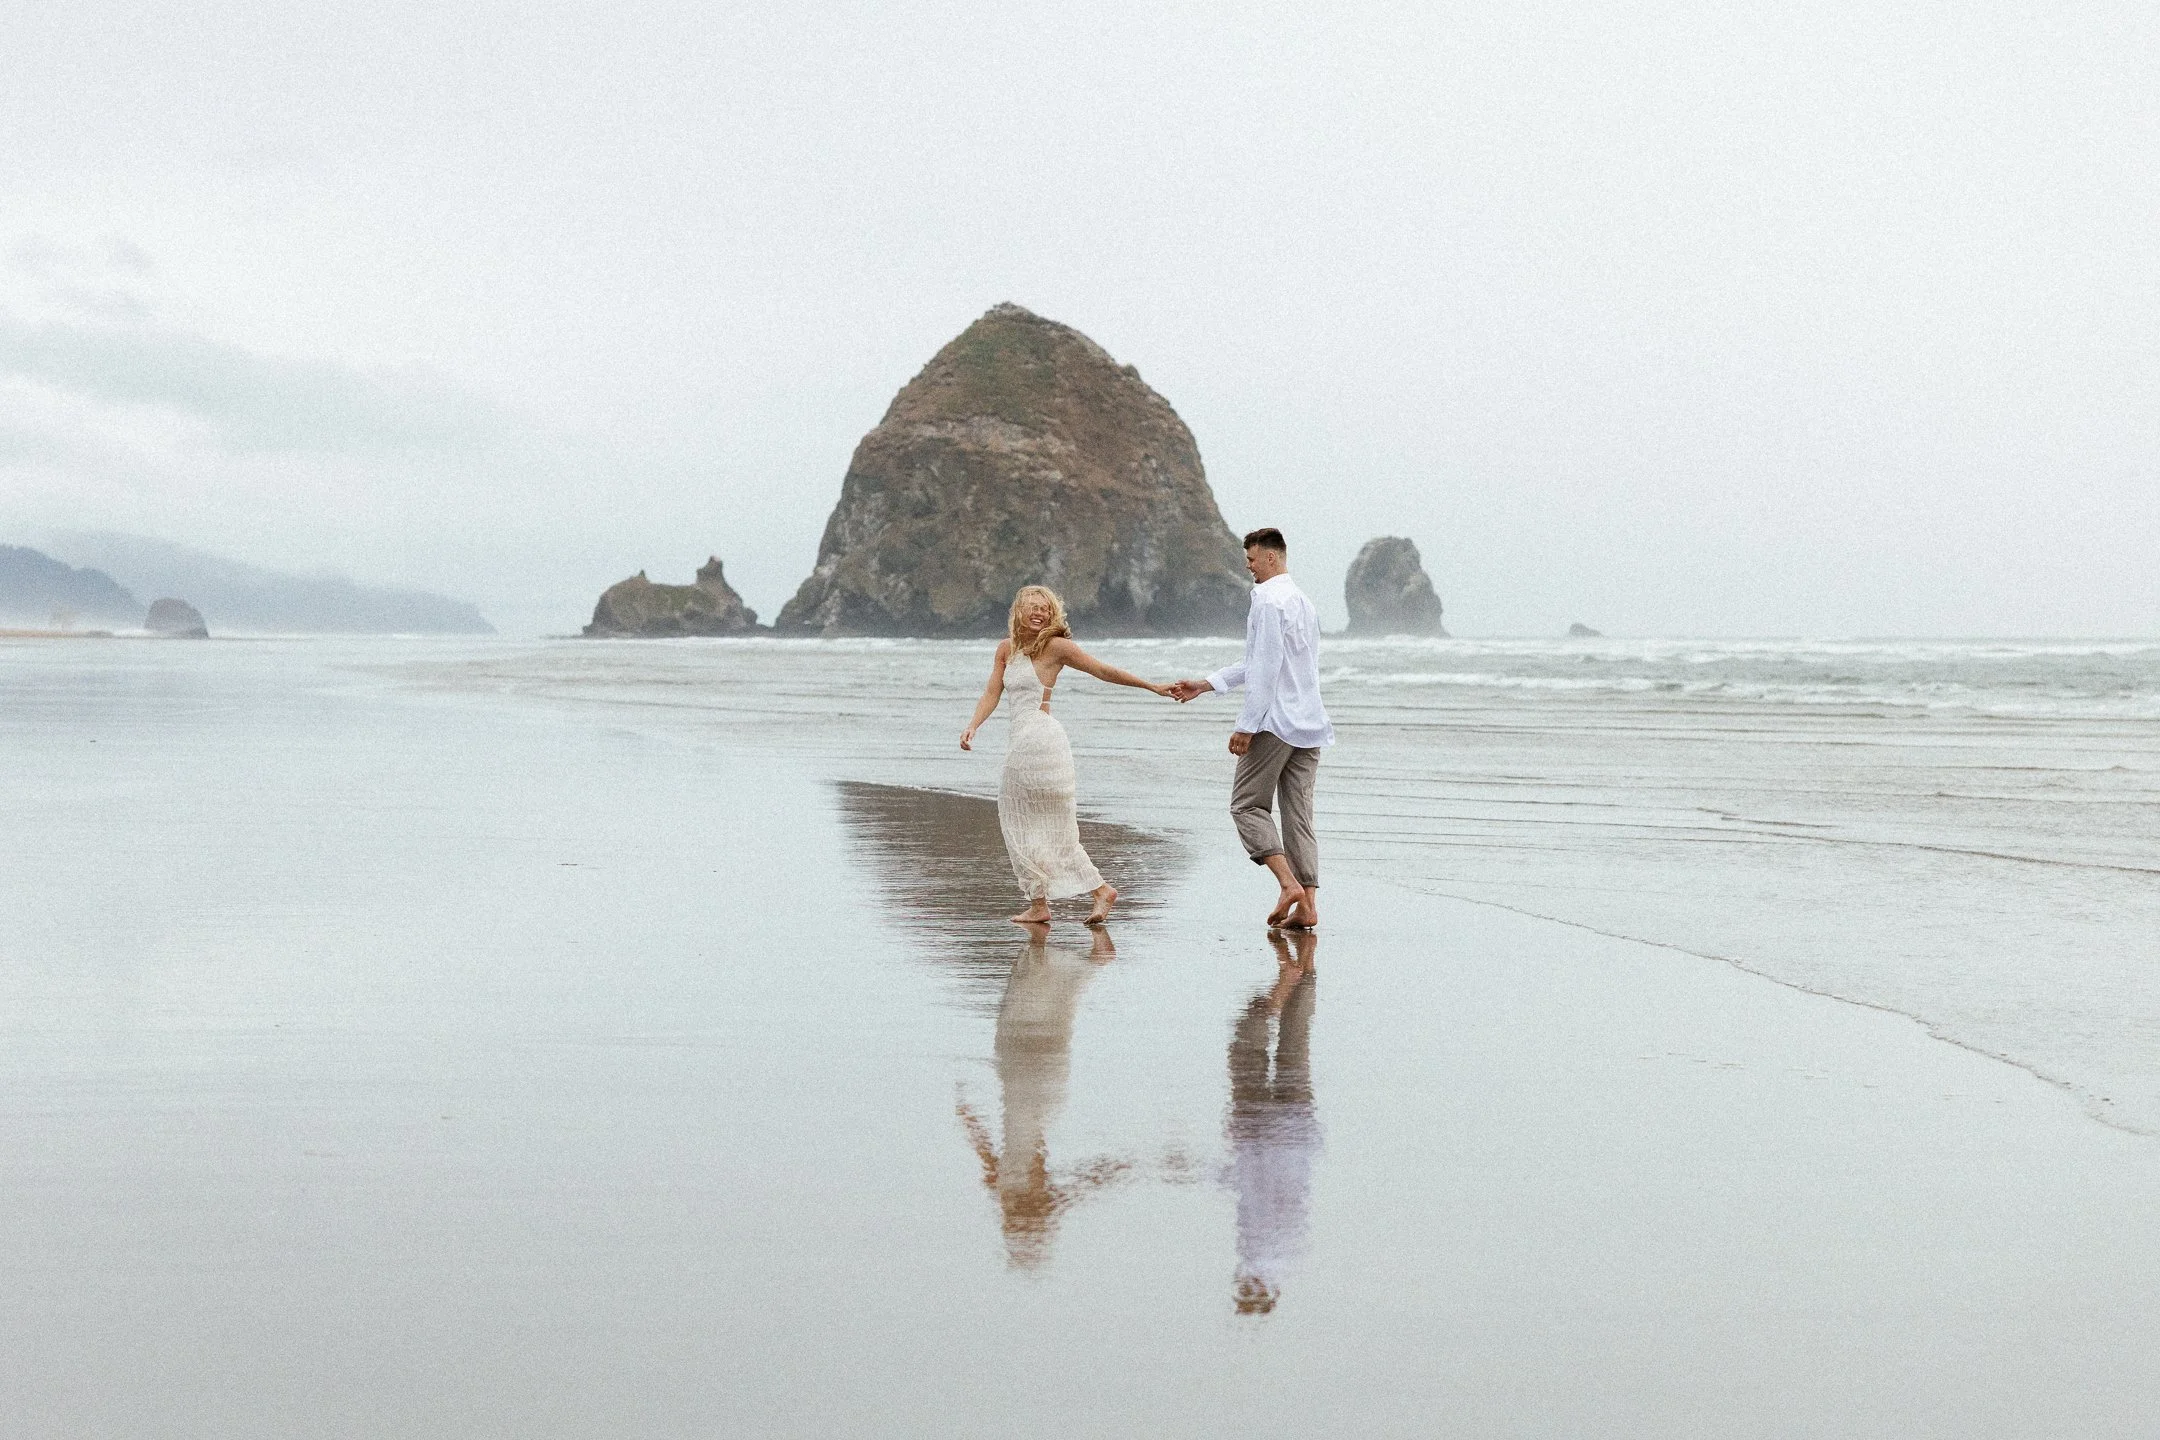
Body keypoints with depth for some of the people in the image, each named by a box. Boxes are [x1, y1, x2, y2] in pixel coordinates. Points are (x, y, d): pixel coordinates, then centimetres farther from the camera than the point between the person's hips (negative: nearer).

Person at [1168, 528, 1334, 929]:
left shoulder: (1268, 600, -10)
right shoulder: (1303, 602, 20)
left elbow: (1265, 669, -17)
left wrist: (1246, 726, -16)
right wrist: (1205, 685, 25)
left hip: (1276, 720, -8)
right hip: (1310, 722, 9)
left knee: (1248, 805, 0)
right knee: (1298, 812, 7)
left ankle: (1288, 883, -14)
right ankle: (1307, 904, 2)